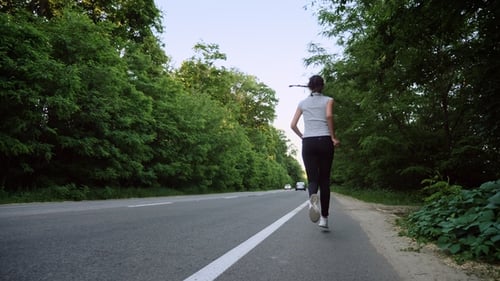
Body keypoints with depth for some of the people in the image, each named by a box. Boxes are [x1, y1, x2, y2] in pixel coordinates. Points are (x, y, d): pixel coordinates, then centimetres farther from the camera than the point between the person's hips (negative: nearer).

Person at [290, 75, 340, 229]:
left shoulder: (302, 103, 14)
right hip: (324, 141, -1)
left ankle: (312, 197, -33)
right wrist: (333, 137, -7)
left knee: (312, 178, 3)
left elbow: (293, 125, 8)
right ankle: (324, 218, 8)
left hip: (308, 142, 1)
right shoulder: (328, 100, 8)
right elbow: (329, 115, -13)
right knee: (324, 179, 8)